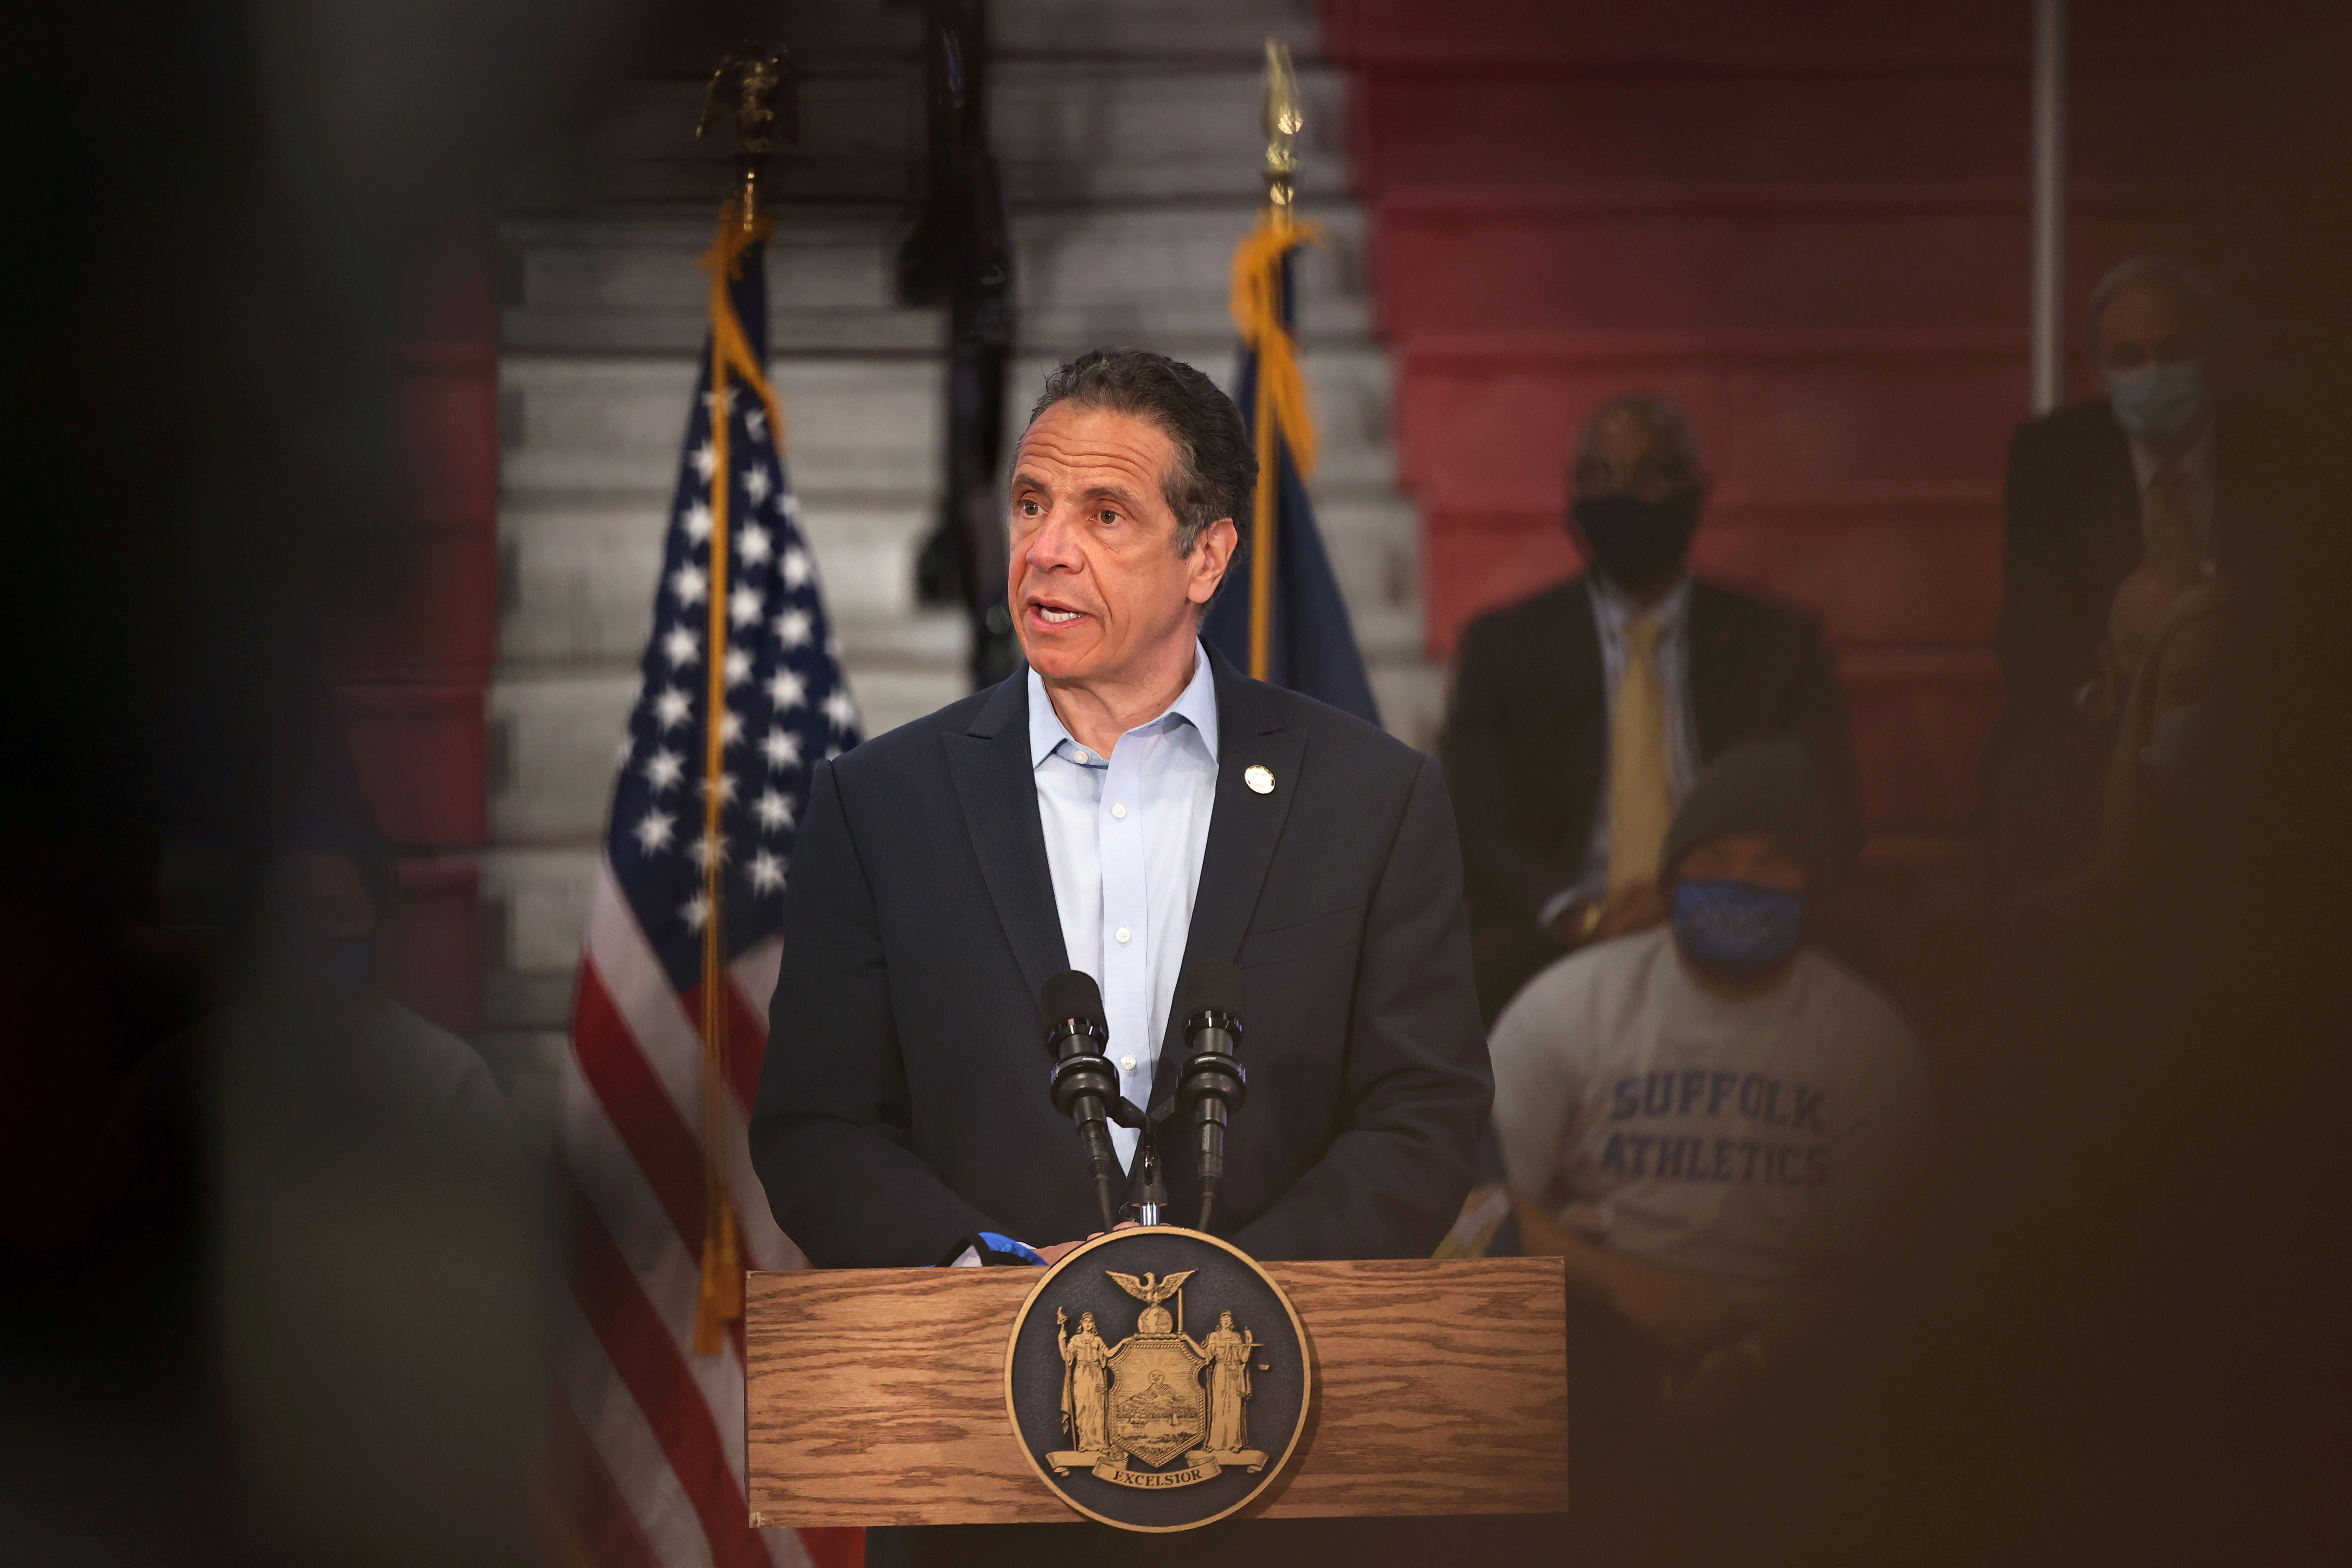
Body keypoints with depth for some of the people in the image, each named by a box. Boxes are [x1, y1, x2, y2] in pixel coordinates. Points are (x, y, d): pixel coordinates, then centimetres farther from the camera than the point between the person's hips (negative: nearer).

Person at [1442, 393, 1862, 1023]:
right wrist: (1573, 917, -17)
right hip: (1549, 961, 0)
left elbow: (1830, 822, 6)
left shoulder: (1778, 644, 14)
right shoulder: (1504, 646, 13)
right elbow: (1477, 825, 4)